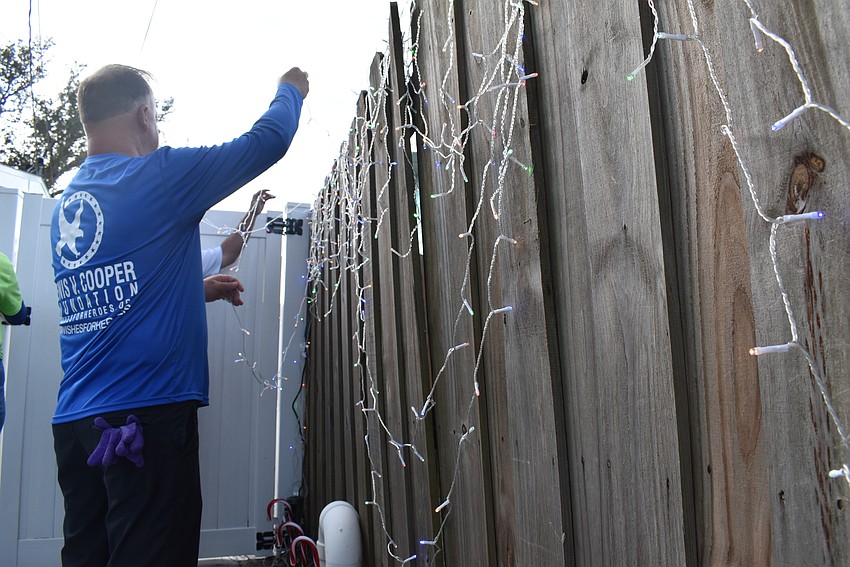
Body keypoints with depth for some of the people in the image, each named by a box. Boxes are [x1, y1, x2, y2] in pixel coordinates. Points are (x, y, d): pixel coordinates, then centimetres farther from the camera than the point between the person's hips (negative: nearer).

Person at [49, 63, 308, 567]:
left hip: (74, 424, 8)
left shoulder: (67, 203, 15)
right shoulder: (158, 175, -8)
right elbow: (267, 141, 0)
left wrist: (198, 290, 34)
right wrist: (290, 90, 19)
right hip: (148, 413, -8)